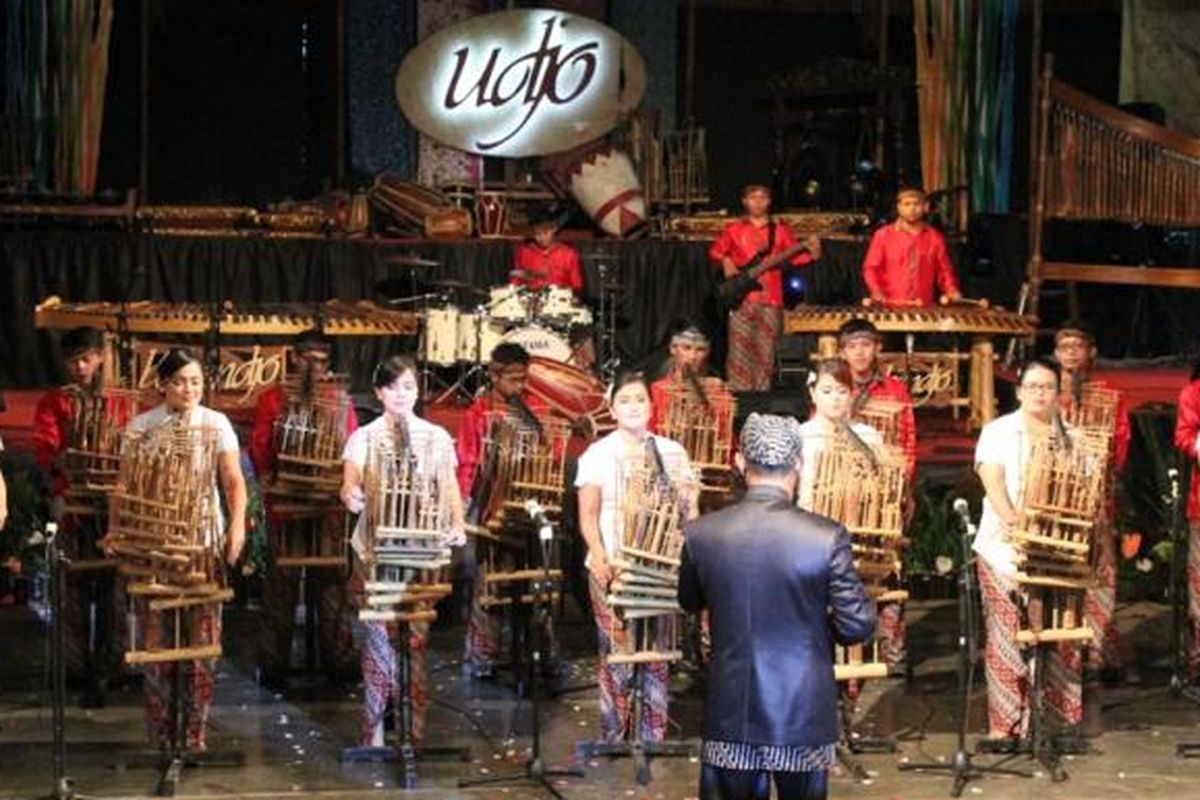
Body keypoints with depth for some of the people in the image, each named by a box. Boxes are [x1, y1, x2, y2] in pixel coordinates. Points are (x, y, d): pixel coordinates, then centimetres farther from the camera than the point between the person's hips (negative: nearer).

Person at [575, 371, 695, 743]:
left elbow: (688, 509, 10)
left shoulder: (671, 452, 10)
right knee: (617, 656, -4)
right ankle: (612, 742, 3)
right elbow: (588, 516, 0)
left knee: (657, 656, 4)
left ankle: (654, 740, 10)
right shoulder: (598, 455, 3)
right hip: (614, 570, -2)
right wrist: (599, 558, -16)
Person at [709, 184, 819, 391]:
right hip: (741, 299, -1)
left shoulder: (780, 231, 12)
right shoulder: (734, 230, 11)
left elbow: (795, 256, 5)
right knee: (740, 349, -7)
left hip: (771, 299, 1)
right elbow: (714, 251, 14)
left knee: (765, 352, 1)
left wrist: (811, 253, -14)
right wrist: (725, 261, -7)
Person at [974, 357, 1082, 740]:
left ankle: (1062, 716, 6)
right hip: (1005, 546, -2)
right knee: (1007, 634, -3)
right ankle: (1004, 723, -1)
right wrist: (1012, 520, -24)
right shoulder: (998, 432, 5)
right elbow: (992, 483, -8)